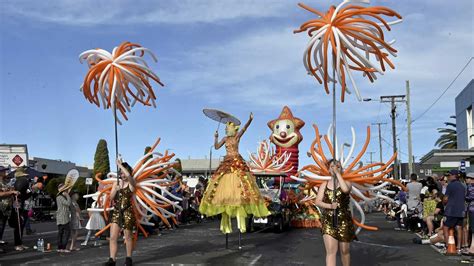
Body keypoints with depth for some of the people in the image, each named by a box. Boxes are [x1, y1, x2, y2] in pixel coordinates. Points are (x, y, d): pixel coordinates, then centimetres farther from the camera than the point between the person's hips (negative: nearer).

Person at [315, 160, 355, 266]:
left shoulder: (347, 183, 2)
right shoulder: (324, 185, 9)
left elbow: (345, 189, -23)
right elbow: (318, 202, 1)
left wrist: (337, 172, -15)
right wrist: (330, 206, -18)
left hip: (344, 221, 0)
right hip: (328, 221, 1)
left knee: (344, 251, 11)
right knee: (331, 251, -11)